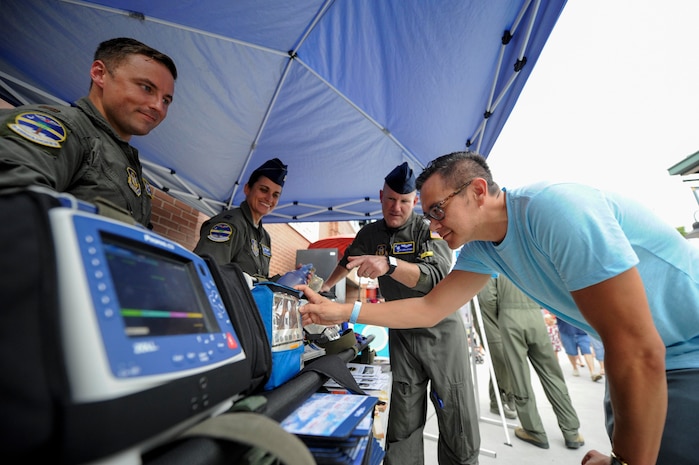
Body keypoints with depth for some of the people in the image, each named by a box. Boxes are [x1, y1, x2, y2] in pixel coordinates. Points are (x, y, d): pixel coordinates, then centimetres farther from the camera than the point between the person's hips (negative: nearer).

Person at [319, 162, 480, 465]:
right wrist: (324, 289, 25)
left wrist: (389, 264, -42)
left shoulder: (431, 229, -11)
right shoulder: (370, 234, 3)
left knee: (457, 420, 6)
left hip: (441, 330, -2)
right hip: (401, 334, 3)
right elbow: (347, 261, 21)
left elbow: (434, 277, -27)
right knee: (403, 423, 7)